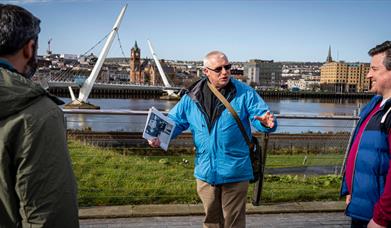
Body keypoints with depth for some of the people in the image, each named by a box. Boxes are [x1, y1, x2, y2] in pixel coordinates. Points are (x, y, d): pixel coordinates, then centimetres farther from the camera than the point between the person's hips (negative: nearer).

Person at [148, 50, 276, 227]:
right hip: (205, 171, 3)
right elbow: (175, 121, 5)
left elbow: (260, 115, -12)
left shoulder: (244, 93, -6)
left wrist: (266, 122, -35)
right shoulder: (192, 97, 0)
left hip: (235, 171, -2)